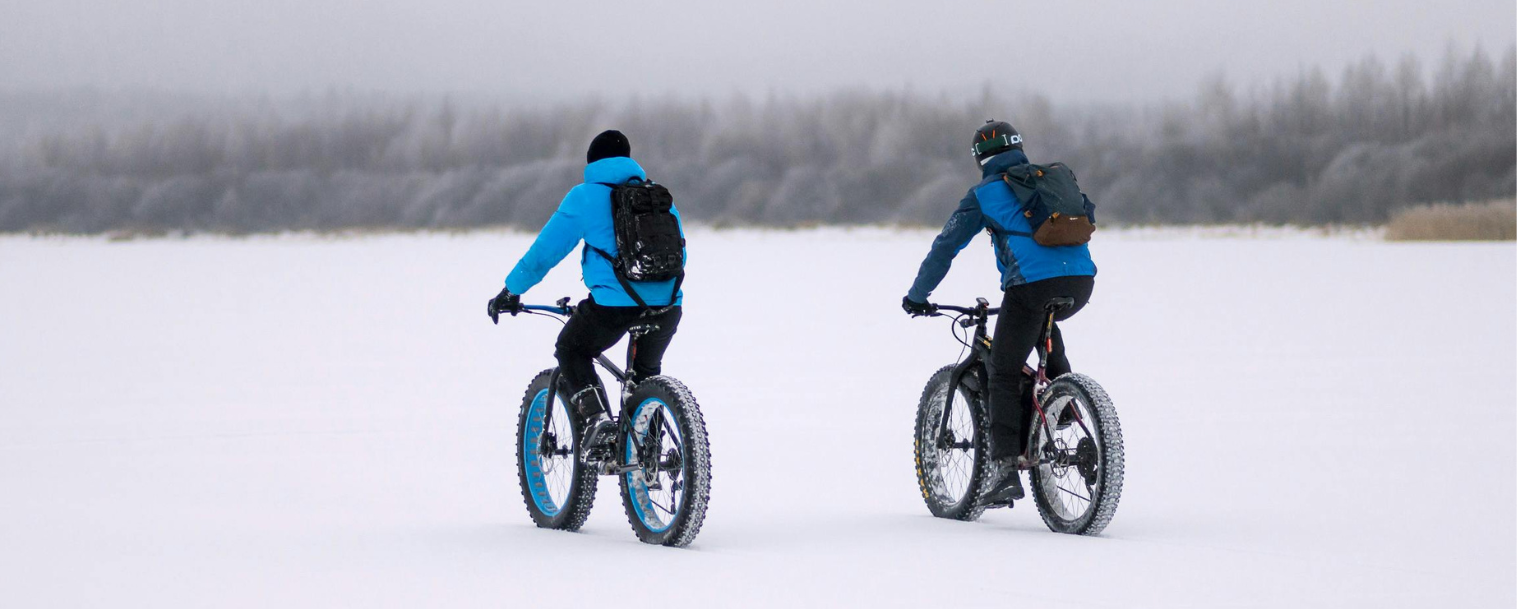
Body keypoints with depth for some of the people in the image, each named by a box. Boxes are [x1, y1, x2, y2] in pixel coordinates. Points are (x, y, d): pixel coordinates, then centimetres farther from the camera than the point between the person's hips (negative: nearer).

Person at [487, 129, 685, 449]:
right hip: (667, 306, 4)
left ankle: (597, 416, -1)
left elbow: (545, 250, 5)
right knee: (646, 370, 29)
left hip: (614, 304, -4)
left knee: (571, 352, 21)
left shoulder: (585, 197, 5)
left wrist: (511, 291, 16)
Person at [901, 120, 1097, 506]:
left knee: (1004, 376, 5)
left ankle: (1005, 469, -5)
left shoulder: (985, 194, 11)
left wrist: (917, 296, 22)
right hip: (1081, 283, 5)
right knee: (1044, 323, 37)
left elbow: (945, 247, 12)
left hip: (1032, 284, -5)